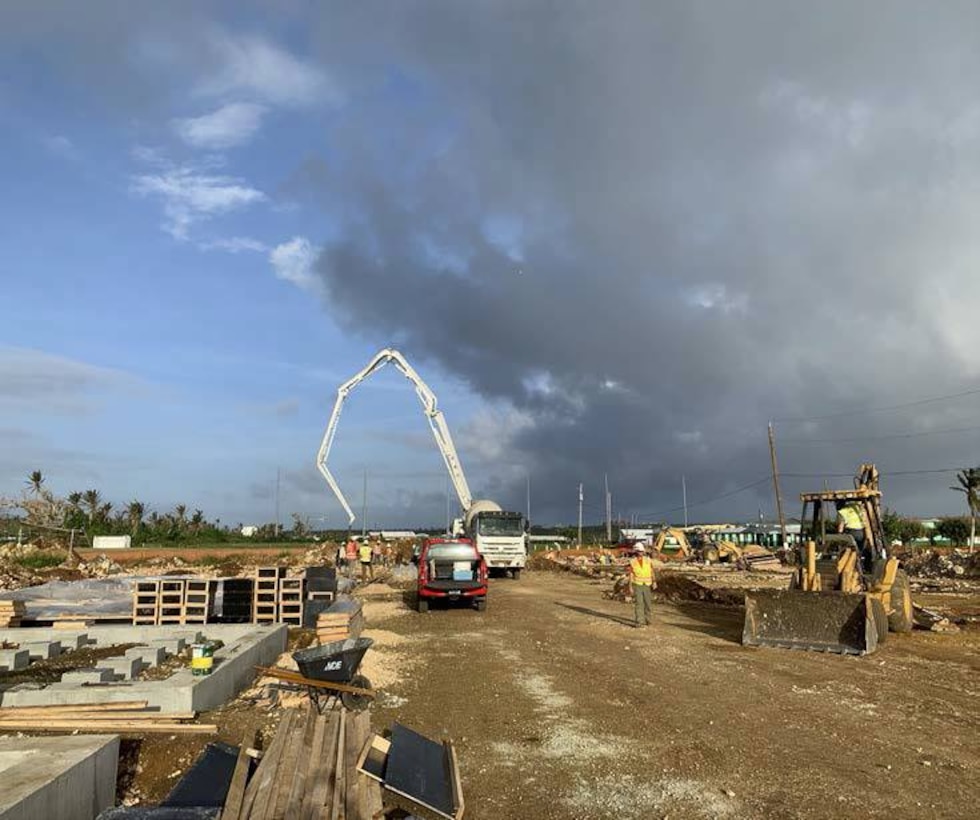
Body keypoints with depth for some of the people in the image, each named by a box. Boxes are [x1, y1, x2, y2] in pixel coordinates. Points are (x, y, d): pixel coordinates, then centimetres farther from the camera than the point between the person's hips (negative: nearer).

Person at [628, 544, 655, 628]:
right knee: (638, 604, -9)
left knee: (648, 603, 7)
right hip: (637, 585, -2)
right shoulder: (632, 562, -4)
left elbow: (652, 573, -2)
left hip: (647, 586, 2)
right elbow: (631, 575, 0)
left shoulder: (648, 560, -1)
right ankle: (639, 622, -6)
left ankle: (647, 620, 26)